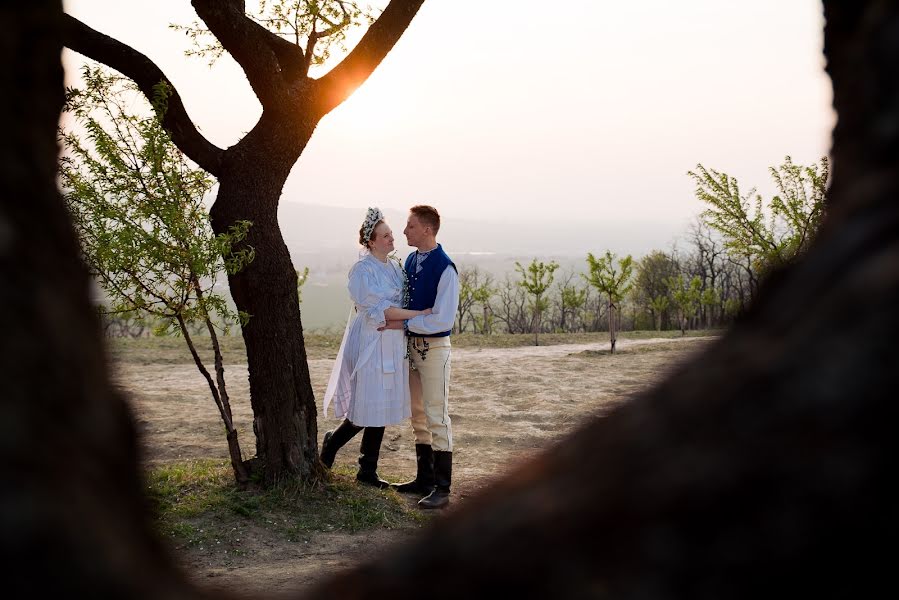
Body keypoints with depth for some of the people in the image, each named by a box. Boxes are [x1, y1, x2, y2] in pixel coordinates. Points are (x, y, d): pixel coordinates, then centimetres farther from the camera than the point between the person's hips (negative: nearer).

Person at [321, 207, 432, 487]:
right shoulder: (363, 270, -14)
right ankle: (332, 442, 23)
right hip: (371, 344, -8)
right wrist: (418, 314, -19)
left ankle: (368, 470, 17)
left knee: (381, 407, 9)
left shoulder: (394, 266, 11)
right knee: (369, 407, -3)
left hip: (392, 345, 8)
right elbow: (380, 309, -20)